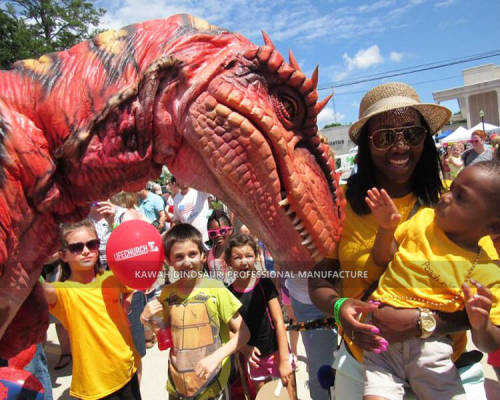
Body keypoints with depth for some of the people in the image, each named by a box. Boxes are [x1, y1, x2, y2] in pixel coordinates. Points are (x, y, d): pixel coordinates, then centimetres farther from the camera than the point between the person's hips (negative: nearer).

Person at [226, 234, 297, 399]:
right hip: (254, 358, 2)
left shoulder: (265, 285, -9)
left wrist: (284, 360, -12)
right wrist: (244, 348, -15)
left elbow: (279, 322, -9)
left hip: (277, 352, -1)